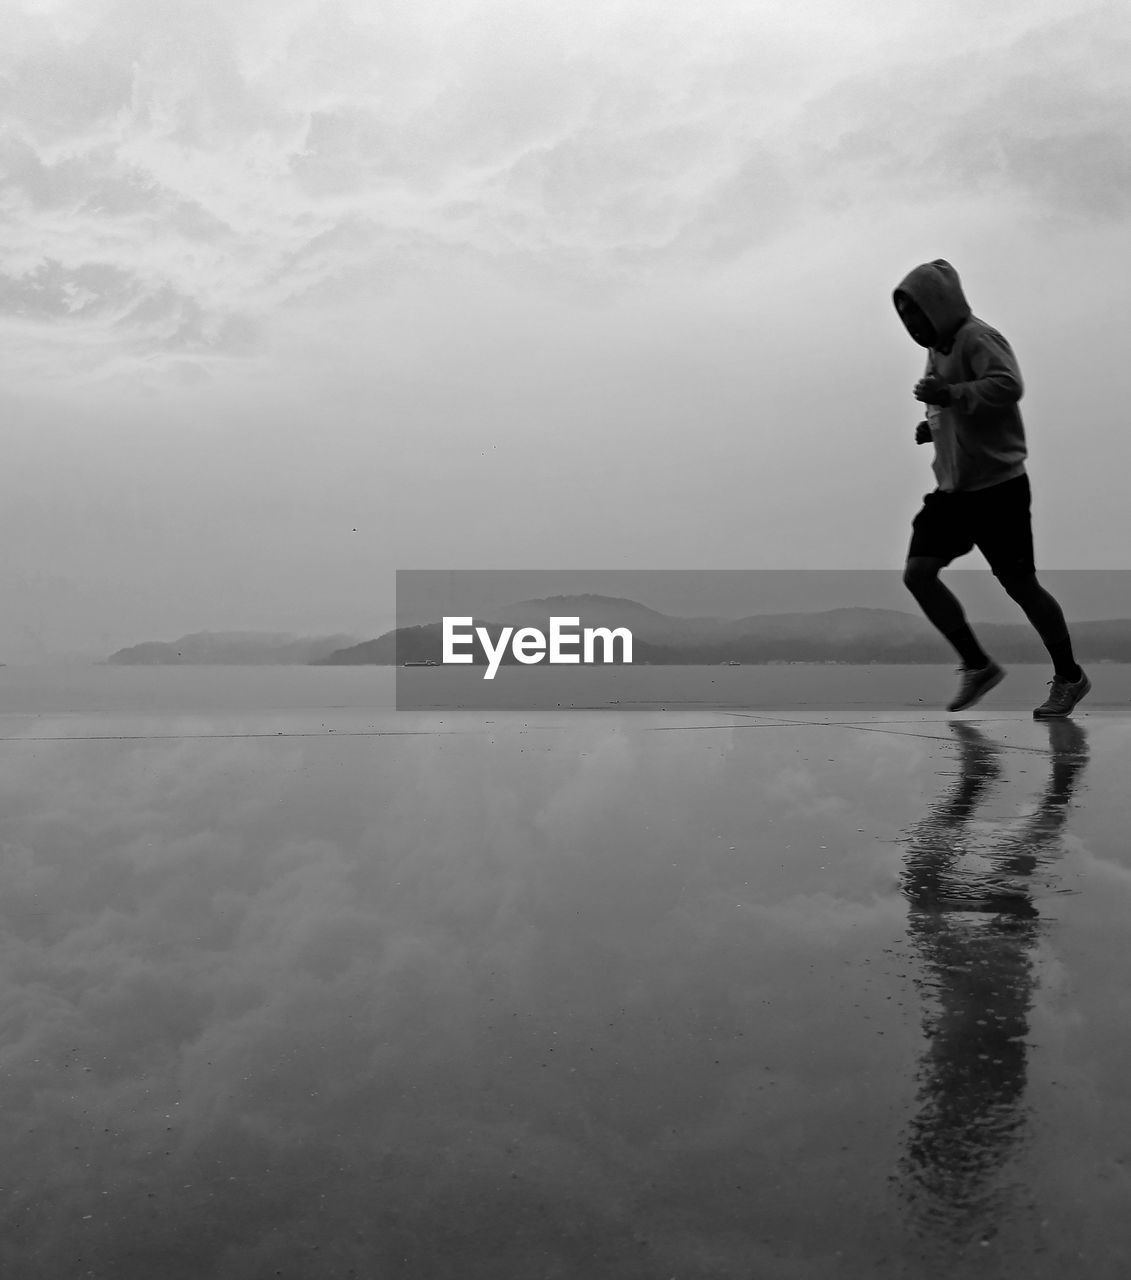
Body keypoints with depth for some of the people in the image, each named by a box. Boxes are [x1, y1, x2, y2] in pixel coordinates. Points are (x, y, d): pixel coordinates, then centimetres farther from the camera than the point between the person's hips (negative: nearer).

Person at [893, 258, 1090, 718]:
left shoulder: (976, 338, -14)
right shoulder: (937, 348, 14)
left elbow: (1008, 386, -31)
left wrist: (951, 394, -35)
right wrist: (933, 425, 10)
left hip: (997, 486, -8)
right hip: (953, 489, 8)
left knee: (1018, 583, -1)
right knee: (917, 573, -4)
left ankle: (1069, 676, 19)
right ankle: (977, 666, 9)